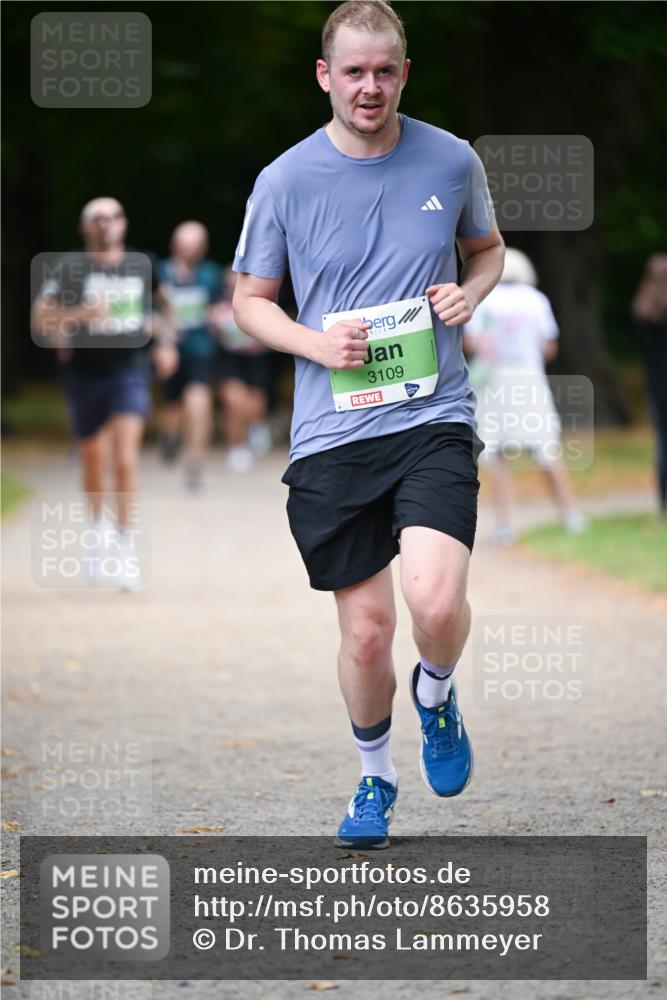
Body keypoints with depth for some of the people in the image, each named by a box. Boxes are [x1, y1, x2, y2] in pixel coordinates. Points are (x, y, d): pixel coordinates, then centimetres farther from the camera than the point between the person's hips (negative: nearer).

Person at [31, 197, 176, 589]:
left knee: (126, 456, -16)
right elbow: (40, 317, -12)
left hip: (130, 370, 0)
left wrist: (161, 344, 11)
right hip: (86, 374, 0)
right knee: (94, 461, 13)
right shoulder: (71, 267, -5)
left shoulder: (141, 265, 5)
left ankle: (125, 541, -12)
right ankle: (100, 527, 38)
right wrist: (79, 314, -27)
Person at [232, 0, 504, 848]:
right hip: (332, 433, 0)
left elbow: (487, 249, 21)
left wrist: (469, 293, -2)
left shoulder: (451, 161, 1)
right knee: (365, 629, 4)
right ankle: (374, 777, 31)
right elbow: (248, 299, 9)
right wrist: (315, 342, -9)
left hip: (434, 418, 0)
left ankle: (435, 693, 15)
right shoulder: (285, 181, -2)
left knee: (436, 602, -21)